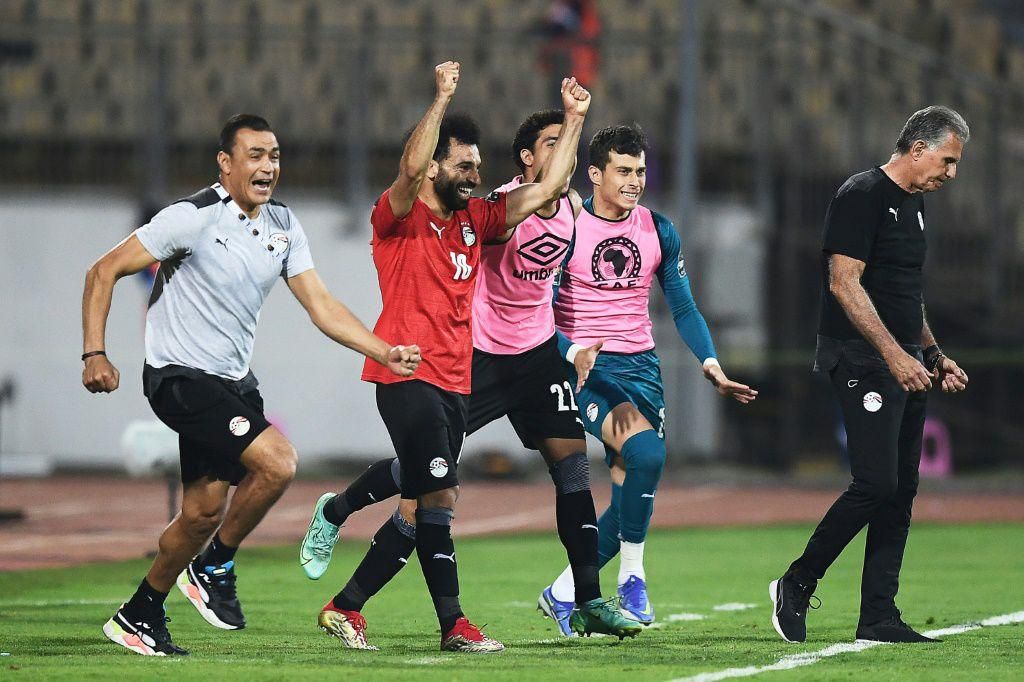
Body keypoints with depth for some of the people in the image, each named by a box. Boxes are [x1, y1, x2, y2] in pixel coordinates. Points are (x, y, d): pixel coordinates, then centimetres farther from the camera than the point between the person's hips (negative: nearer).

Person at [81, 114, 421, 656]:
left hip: (233, 381, 7)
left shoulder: (283, 226, 5)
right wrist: (94, 353, -19)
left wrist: (384, 352, -6)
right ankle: (214, 568, -1)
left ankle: (138, 618, 21)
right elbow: (104, 272, -11)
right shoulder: (194, 218, -15)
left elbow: (320, 305, 6)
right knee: (278, 461, -22)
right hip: (180, 376, -7)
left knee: (203, 512, 5)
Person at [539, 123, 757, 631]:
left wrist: (711, 363, -2)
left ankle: (564, 592, 15)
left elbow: (683, 308, 13)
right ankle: (631, 578, -14)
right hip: (587, 367, -5)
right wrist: (573, 354, -27)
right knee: (645, 452, -28)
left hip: (641, 365, 5)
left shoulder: (659, 231, 8)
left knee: (631, 494, -1)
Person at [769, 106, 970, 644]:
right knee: (876, 483, -16)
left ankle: (879, 619, 6)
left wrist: (934, 355, 18)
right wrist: (895, 354, -23)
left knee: (900, 492, 5)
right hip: (862, 359, -9)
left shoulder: (913, 205, 19)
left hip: (905, 365, 10)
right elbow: (844, 283, -18)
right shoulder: (863, 195, -10)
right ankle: (797, 585, -1)